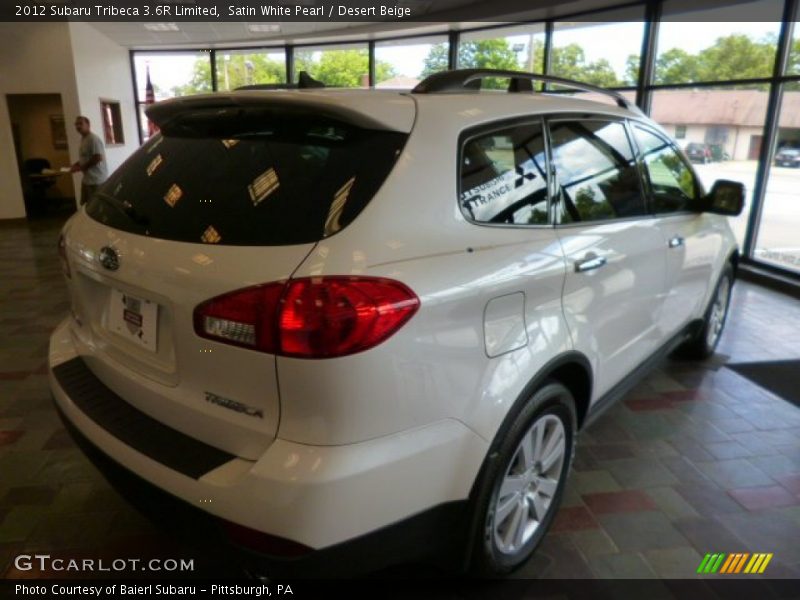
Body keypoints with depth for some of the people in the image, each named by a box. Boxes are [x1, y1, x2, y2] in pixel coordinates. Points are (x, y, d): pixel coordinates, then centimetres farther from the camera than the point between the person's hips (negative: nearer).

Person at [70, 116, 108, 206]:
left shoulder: (93, 139, -16)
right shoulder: (83, 139, 15)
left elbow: (98, 158, -24)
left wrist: (81, 167, -17)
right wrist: (76, 164, 9)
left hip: (97, 179, -10)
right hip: (87, 179, 10)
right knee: (85, 205, 13)